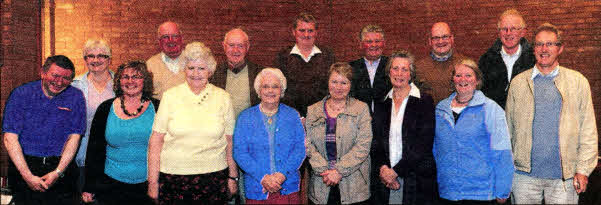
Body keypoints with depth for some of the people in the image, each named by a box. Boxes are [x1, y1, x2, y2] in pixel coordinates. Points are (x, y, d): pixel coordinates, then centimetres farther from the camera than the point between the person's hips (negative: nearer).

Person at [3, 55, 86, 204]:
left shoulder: (76, 97, -1)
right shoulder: (21, 94, -4)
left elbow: (74, 137, -2)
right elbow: (10, 138, -8)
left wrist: (58, 172, -13)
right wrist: (28, 175, -15)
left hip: (61, 166, 1)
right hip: (24, 165, 0)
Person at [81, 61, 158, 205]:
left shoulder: (157, 109, 1)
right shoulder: (106, 109, 4)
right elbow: (94, 149, 7)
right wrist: (89, 188, 5)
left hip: (148, 185, -1)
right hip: (111, 185, 1)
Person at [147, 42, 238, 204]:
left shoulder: (223, 98, 3)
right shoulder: (170, 96, 1)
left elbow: (229, 141, 7)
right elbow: (156, 140, -1)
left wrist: (233, 177, 8)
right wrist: (152, 182, -3)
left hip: (214, 177, 1)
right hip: (173, 177, 0)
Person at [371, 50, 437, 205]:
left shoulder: (424, 102, -2)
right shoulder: (381, 104, 10)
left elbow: (424, 144, -10)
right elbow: (375, 141, 6)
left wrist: (396, 171, -13)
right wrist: (382, 168, -11)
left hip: (416, 179, -3)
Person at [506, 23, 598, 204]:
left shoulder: (578, 82, 5)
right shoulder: (518, 82, 7)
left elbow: (589, 131, 4)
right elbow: (508, 128, 9)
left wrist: (583, 169, -3)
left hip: (564, 175, 0)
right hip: (525, 174, 1)